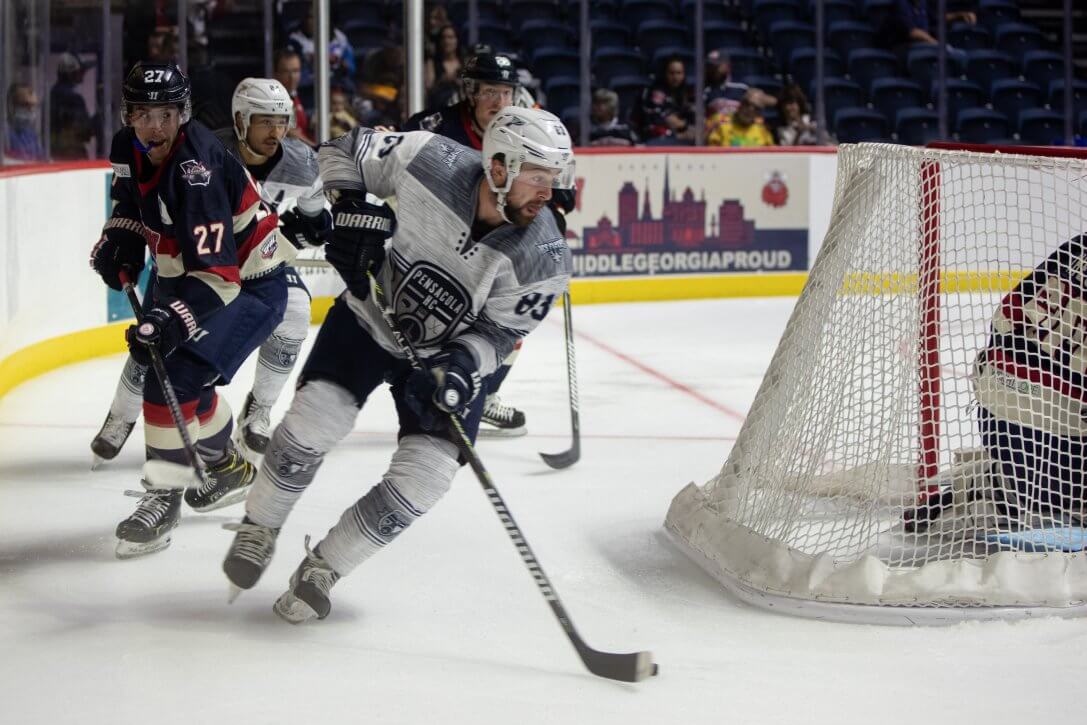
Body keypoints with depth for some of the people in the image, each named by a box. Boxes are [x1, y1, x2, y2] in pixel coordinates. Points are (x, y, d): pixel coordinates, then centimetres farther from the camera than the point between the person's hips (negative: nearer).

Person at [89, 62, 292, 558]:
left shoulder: (198, 170, -33)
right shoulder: (129, 150, -8)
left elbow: (216, 271, -37)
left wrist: (173, 321, -46)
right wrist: (118, 240, -3)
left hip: (248, 284, -9)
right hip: (182, 273, 9)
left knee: (175, 381, -20)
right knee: (171, 372, 20)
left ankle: (164, 497, -4)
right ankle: (225, 466, 43)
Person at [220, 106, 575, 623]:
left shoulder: (543, 258, -25)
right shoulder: (431, 162, -26)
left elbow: (499, 330, -15)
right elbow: (342, 152, -11)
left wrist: (463, 365, -33)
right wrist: (349, 212, -24)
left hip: (452, 353, 1)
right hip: (370, 315, -1)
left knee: (425, 473, -12)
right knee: (317, 414, -17)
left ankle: (322, 568, 7)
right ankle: (259, 529, 9)